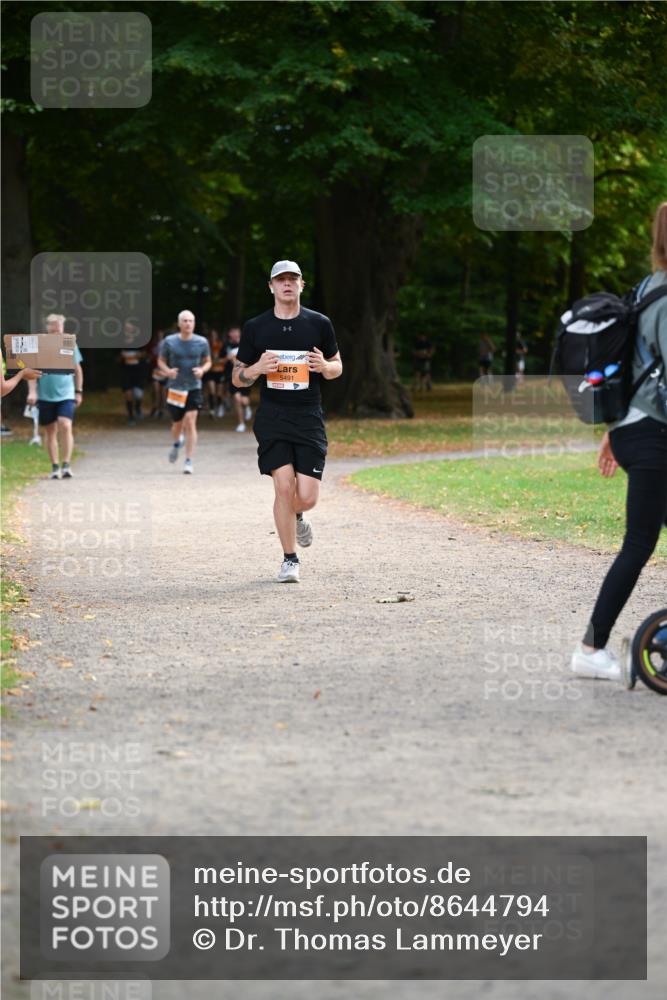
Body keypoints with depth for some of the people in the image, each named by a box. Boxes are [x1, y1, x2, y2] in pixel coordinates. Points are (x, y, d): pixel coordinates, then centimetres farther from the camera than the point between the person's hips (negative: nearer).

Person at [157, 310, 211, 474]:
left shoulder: (202, 342, -1)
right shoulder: (169, 342, -3)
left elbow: (207, 362, 11)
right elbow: (161, 360, 8)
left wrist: (202, 370, -12)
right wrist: (167, 370, -13)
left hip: (194, 388, -1)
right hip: (175, 388, 1)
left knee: (190, 422, -12)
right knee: (178, 423, 10)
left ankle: (189, 461, -7)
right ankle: (176, 443, 46)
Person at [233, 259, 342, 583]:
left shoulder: (319, 324, 6)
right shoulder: (255, 328, 5)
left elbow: (337, 366, 16)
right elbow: (238, 378, 9)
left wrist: (324, 366, -8)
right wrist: (258, 369, -13)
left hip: (309, 419, 1)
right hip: (272, 419, -1)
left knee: (307, 497, -6)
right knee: (284, 486, -14)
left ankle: (296, 517, 33)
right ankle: (289, 559, 2)